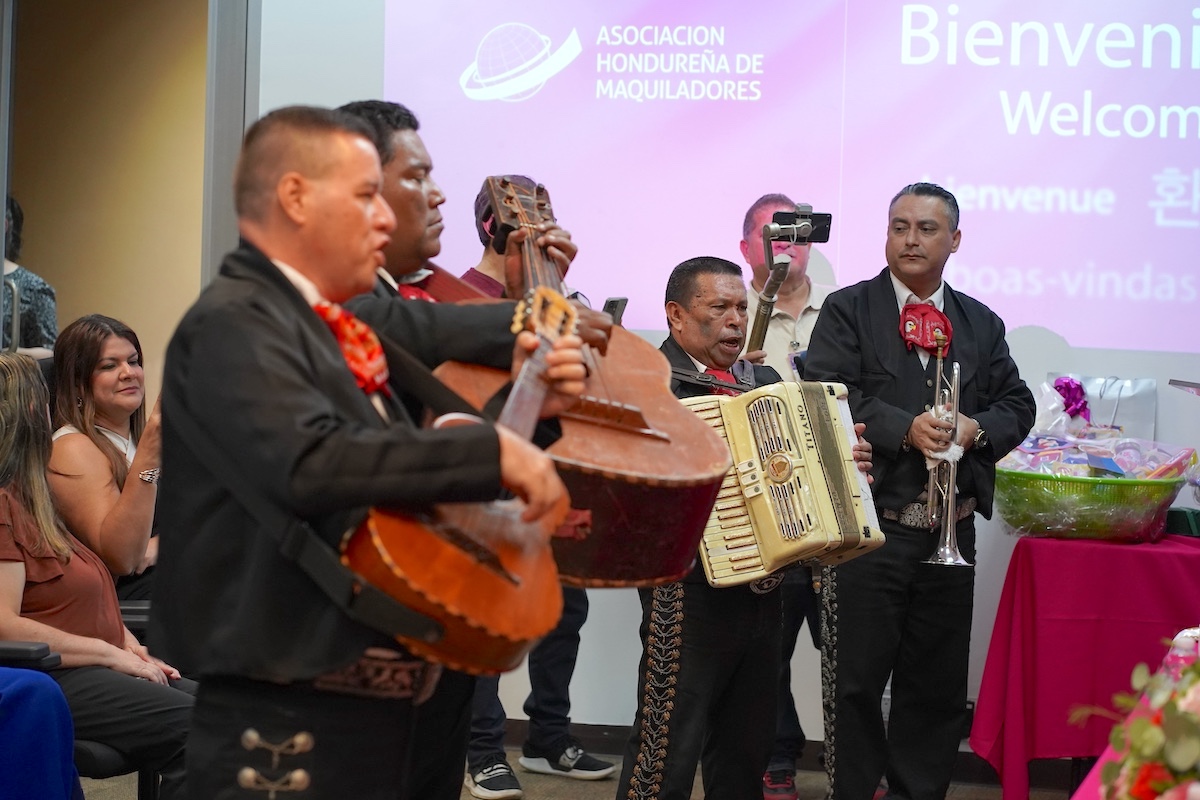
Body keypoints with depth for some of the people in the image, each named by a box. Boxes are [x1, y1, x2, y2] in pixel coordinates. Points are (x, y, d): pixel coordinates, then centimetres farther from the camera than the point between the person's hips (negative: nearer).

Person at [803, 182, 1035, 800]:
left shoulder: (982, 325, 15)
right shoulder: (847, 310, 2)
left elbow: (1017, 406, 12)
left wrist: (976, 428, -9)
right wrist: (906, 428, -21)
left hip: (950, 533, 4)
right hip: (869, 527, -4)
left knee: (938, 687, 10)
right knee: (855, 682, 1)